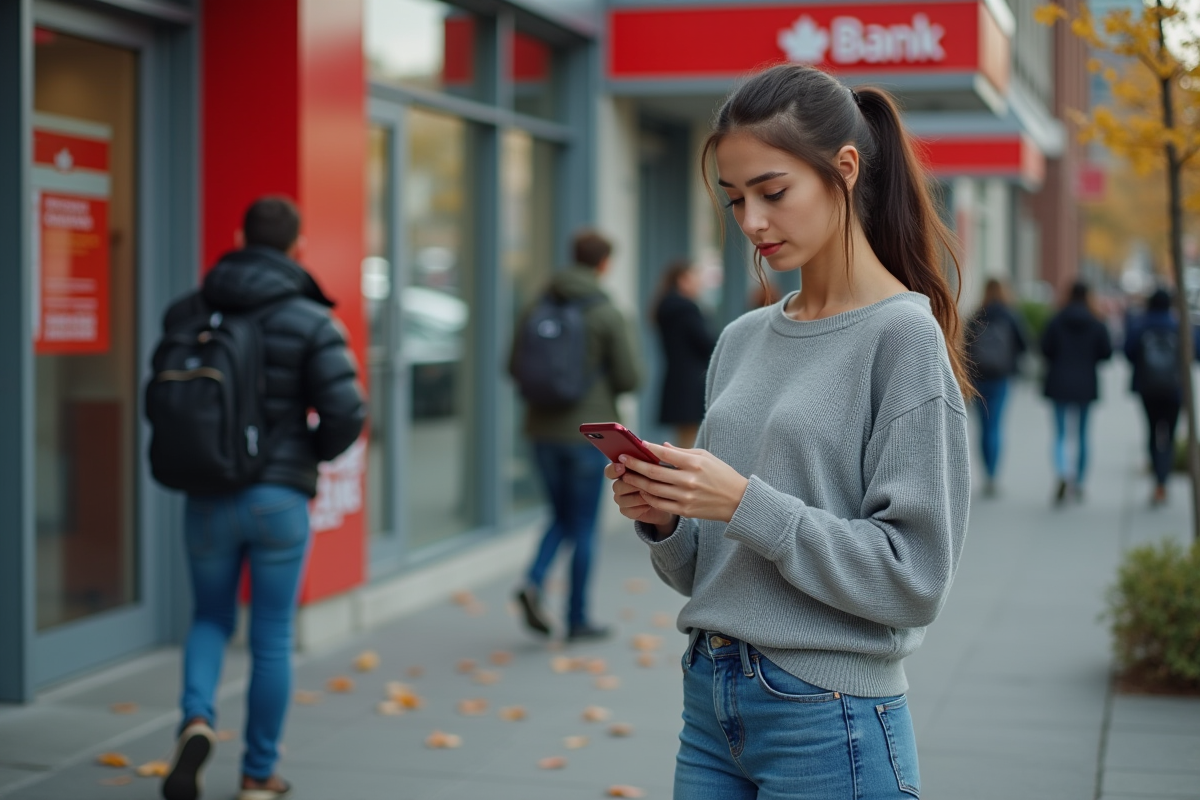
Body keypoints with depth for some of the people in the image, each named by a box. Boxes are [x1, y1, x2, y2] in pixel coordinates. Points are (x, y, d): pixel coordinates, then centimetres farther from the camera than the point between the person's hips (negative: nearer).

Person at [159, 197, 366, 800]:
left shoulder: (188, 313, 1)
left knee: (210, 619, 21)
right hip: (280, 499, -2)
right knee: (272, 639, 11)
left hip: (207, 496, 2)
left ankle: (197, 720, -6)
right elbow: (345, 411, -14)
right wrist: (315, 452, 7)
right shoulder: (310, 320, -9)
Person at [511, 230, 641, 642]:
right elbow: (630, 377, -11)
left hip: (543, 428, 4)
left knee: (563, 517, 19)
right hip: (588, 431, -4)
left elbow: (514, 366, 5)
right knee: (583, 526, 7)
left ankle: (534, 581, -5)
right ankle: (578, 618, 14)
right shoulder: (606, 313, -11)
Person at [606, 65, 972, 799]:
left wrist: (747, 505, -19)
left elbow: (913, 578, -15)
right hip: (711, 703, 6)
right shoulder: (743, 340, 8)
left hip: (828, 719, -6)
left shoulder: (904, 336, -9)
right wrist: (663, 520, -6)